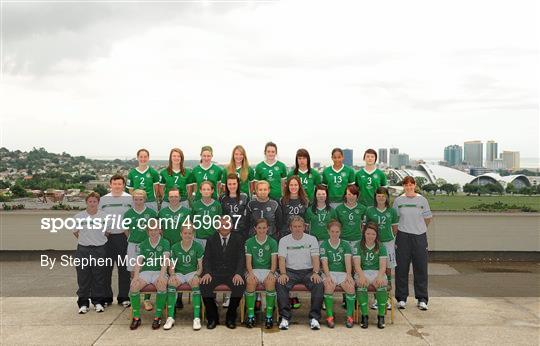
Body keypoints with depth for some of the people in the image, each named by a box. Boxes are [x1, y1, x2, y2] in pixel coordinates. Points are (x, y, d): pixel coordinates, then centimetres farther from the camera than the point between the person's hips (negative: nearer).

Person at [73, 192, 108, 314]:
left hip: (99, 250, 0)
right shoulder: (79, 216, -1)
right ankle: (83, 303, 13)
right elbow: (75, 232, 12)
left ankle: (98, 301, 17)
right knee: (83, 277, 4)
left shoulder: (104, 216, -2)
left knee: (99, 277, 6)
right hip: (83, 250, 0)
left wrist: (99, 240, 5)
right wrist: (84, 240, 7)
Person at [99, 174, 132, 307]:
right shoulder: (103, 199, 11)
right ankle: (106, 297, 14)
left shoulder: (129, 199, 5)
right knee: (106, 268, 4)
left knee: (124, 268, 1)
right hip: (107, 237, 2)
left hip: (124, 237, -2)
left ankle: (123, 297, 10)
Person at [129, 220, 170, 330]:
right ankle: (136, 317, -14)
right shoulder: (143, 245, 13)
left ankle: (158, 317, -23)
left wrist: (162, 275, -26)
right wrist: (136, 276, -16)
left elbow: (165, 260, -10)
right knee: (134, 286, -28)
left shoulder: (165, 243, 5)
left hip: (159, 271, -2)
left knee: (162, 285, -36)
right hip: (145, 271, 3)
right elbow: (138, 262, 1)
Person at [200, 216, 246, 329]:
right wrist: (207, 273, -16)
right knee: (204, 284, -29)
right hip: (215, 273, 1)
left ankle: (231, 318, -10)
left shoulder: (238, 239, 8)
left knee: (240, 285, -32)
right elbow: (207, 258, 4)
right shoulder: (211, 240, 12)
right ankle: (212, 318, -8)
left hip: (232, 273, -1)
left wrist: (238, 274, -18)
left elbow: (241, 259, 0)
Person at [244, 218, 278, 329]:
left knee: (271, 282, -34)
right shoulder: (249, 242, 7)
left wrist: (271, 272, -19)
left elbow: (274, 261, 0)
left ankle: (269, 316, -24)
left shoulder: (272, 242, 7)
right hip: (254, 270, 0)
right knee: (251, 282, -34)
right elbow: (248, 261, 0)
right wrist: (251, 273, -18)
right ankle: (251, 315, -23)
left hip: (268, 269, 0)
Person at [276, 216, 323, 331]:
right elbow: (282, 259, -2)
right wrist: (283, 273, -21)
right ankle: (285, 318, -25)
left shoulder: (312, 239, 8)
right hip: (290, 271, 0)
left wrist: (315, 273, -18)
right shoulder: (284, 240, 7)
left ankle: (314, 318, -21)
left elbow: (315, 258, 0)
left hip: (308, 270, 0)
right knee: (280, 283, -31)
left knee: (319, 284, -30)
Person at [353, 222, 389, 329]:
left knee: (382, 284, -33)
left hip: (377, 272, 1)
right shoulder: (358, 246, 5)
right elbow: (357, 264, -7)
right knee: (361, 284, -35)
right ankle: (364, 315, -24)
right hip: (362, 272, -1)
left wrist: (379, 276, -26)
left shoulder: (381, 247, 7)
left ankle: (381, 315, -21)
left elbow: (383, 265, -4)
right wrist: (362, 276, -27)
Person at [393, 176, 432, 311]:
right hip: (403, 237, 0)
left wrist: (419, 227, 12)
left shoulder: (422, 200, 3)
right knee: (401, 268, 3)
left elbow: (428, 218, 10)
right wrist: (405, 228, 7)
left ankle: (422, 299, 12)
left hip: (419, 236, 0)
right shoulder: (398, 200, 3)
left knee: (421, 268, 3)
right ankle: (401, 298, 13)